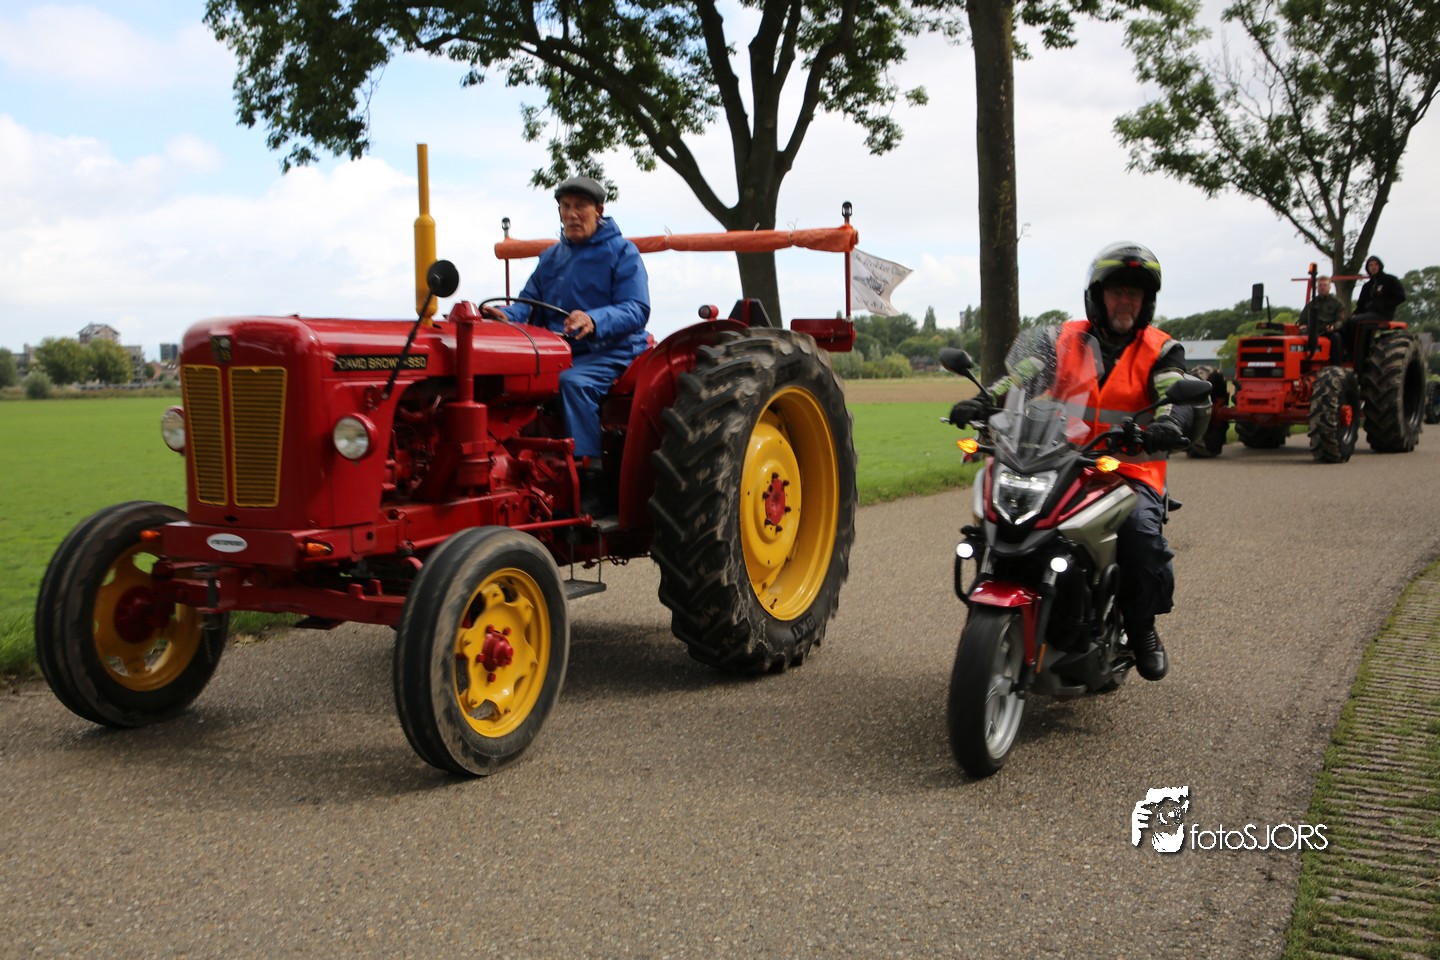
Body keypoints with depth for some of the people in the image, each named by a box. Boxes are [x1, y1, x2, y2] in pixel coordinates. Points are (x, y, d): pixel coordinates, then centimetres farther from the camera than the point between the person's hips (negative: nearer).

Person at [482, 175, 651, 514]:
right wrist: (507, 316, -12)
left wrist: (594, 321, -31)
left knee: (573, 381, -36)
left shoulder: (621, 253, 1)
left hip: (609, 353, -6)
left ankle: (589, 483, -32)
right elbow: (530, 303, 13)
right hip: (558, 353, 6)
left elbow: (636, 310, -11)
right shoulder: (551, 257, 20)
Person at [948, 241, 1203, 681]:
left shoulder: (1160, 350, 7)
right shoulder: (1065, 339, 13)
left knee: (1141, 528, -30)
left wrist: (1170, 423, -33)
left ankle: (1142, 624, -4)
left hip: (1131, 472, -1)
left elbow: (1185, 404, -8)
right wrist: (984, 402, -19)